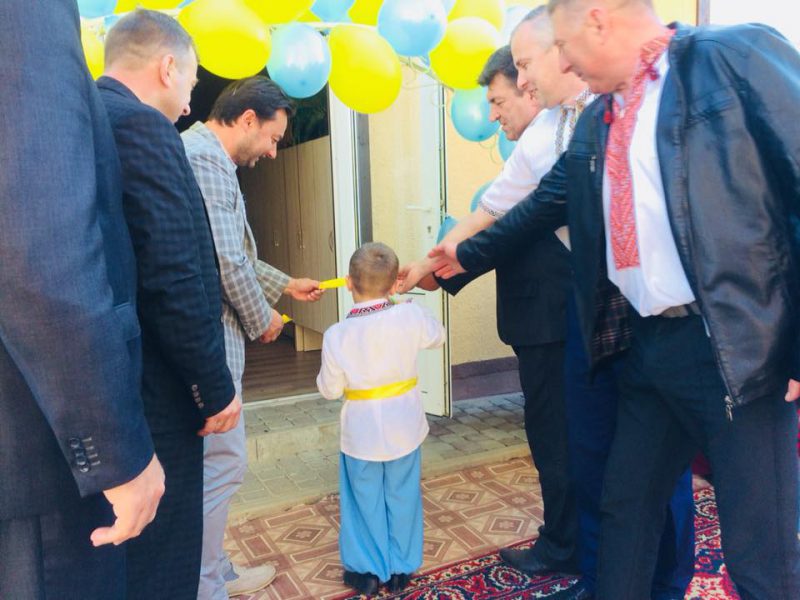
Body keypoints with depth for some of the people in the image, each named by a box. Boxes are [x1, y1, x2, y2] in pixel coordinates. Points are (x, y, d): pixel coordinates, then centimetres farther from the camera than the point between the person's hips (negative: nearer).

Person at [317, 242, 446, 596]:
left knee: (366, 501, 16)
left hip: (362, 432, -2)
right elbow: (437, 337, 8)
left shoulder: (337, 336, -17)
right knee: (401, 498, 16)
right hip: (404, 428, 2)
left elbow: (330, 390, -9)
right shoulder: (410, 317, -14)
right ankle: (400, 569, 27)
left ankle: (367, 570, 25)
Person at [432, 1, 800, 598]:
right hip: (647, 348, 7)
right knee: (625, 510, 18)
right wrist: (466, 255, 36)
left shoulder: (739, 57, -5)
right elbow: (544, 205, 28)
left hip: (738, 348, -6)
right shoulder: (595, 126, 15)